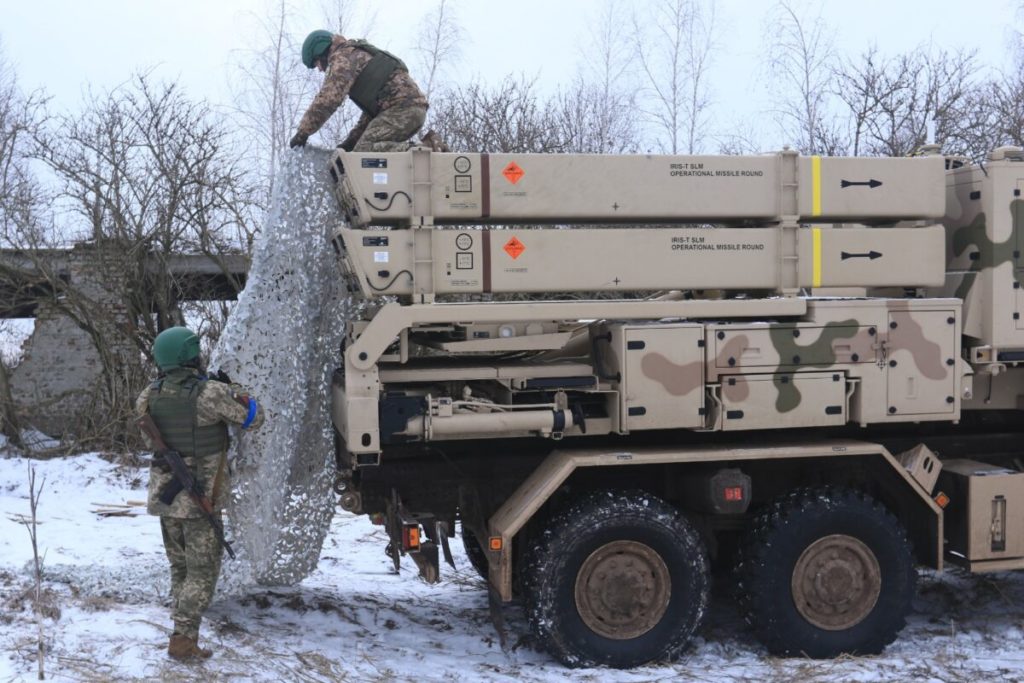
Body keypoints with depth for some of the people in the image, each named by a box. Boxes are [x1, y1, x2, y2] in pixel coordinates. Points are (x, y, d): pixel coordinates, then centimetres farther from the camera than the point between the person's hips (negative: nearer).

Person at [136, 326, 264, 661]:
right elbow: (253, 417, -7)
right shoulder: (211, 393, -18)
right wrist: (232, 388, 8)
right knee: (202, 571, 4)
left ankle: (184, 634, 22)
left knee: (180, 569, 18)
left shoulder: (149, 396, -1)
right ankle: (183, 638, 0)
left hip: (165, 495, 6)